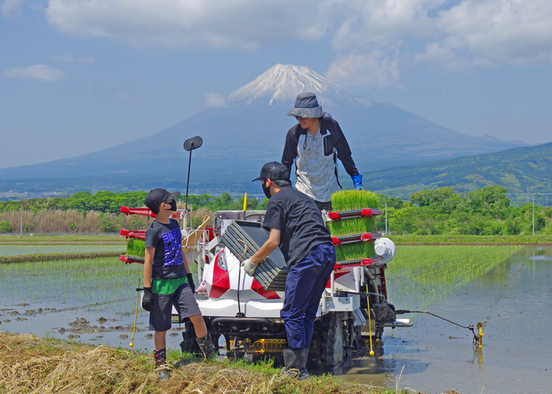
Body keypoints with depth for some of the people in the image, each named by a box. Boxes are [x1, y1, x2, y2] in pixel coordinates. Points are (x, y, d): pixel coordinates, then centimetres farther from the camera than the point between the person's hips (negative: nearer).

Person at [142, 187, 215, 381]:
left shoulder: (174, 224, 11)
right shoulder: (153, 230, -11)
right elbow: (148, 261, -11)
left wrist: (189, 275, 22)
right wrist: (147, 290, -12)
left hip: (180, 281, 6)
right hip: (161, 283, -6)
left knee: (196, 315, -7)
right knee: (160, 327, 3)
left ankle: (211, 355, 8)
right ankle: (161, 366, 14)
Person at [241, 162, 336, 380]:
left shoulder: (277, 200, 3)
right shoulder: (302, 197, 29)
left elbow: (274, 241, -4)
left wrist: (252, 261, 10)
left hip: (308, 256, -9)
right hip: (328, 254, 9)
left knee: (292, 313, -4)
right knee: (307, 313, 13)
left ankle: (296, 368, -3)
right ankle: (300, 365, 15)